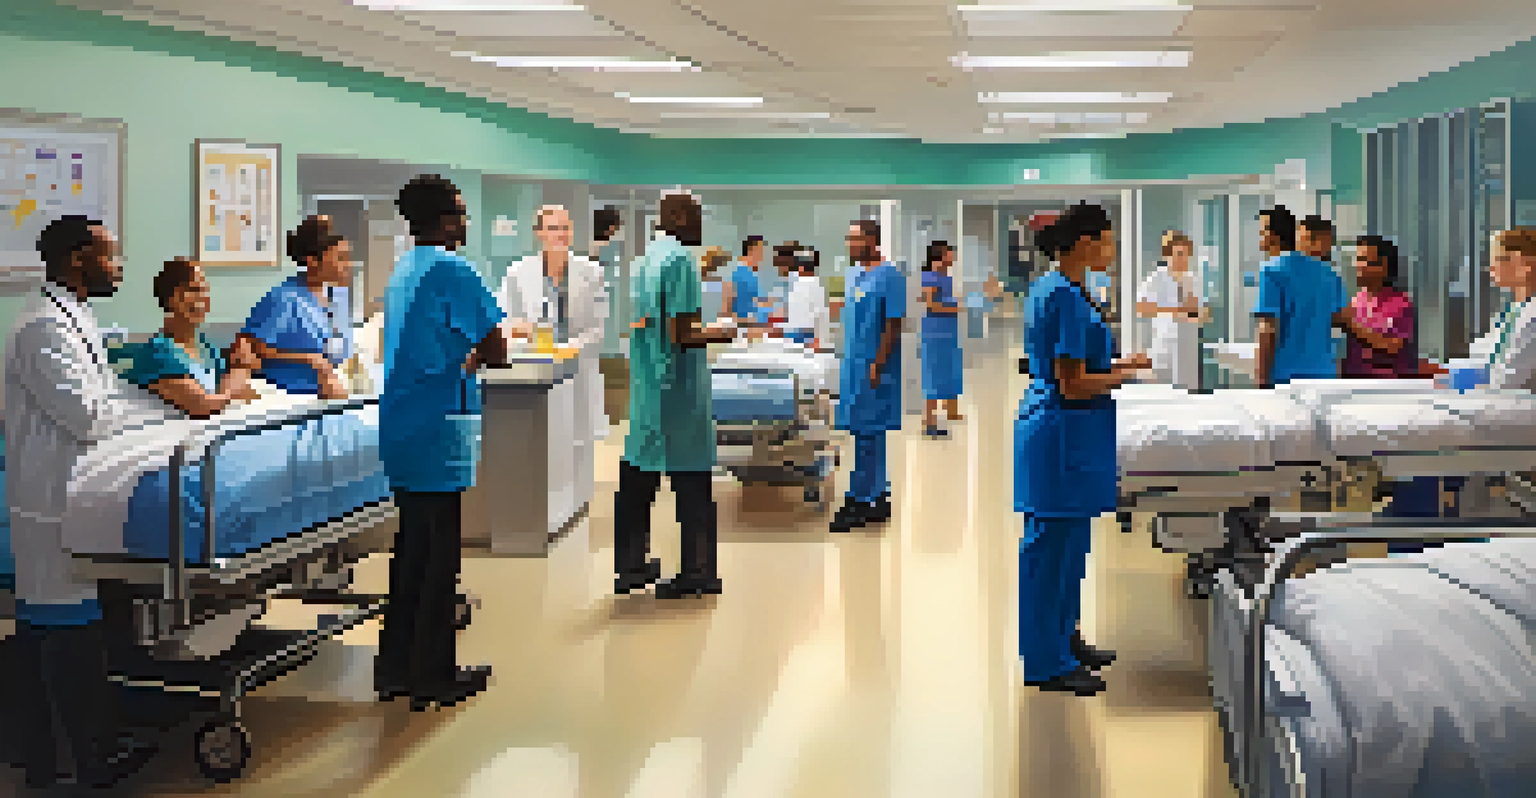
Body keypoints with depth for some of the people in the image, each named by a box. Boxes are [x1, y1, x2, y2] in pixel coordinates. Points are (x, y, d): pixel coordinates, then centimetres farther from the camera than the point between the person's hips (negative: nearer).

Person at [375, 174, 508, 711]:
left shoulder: (403, 270, 15)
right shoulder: (450, 270, -13)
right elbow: (495, 350, -15)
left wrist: (461, 360, 11)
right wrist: (479, 355, 4)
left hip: (401, 426, 9)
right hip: (438, 430, -9)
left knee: (412, 546, 15)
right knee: (439, 551, -1)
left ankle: (395, 667, 21)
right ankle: (432, 676, 6)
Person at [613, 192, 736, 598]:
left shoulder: (646, 258, 12)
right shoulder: (680, 260, -14)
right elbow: (681, 335, -20)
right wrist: (720, 334, -4)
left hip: (644, 389, 8)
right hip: (678, 392, -8)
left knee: (638, 477, 10)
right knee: (692, 480, 1)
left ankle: (630, 565, 17)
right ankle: (697, 572, 7)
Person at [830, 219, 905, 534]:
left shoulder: (889, 277, -12)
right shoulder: (853, 274, 13)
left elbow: (893, 325, -15)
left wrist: (877, 365, -19)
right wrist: (848, 359, 15)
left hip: (873, 368, -8)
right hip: (853, 366, 8)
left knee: (868, 434, -5)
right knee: (864, 433, 12)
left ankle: (860, 501, -1)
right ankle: (879, 498, 20)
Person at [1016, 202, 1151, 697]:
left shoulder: (1050, 289, 12)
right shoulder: (1067, 298, -20)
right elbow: (1072, 386, -21)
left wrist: (1118, 364, 14)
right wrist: (1129, 375, -8)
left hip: (1056, 430, 11)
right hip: (1065, 435, -11)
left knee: (1068, 545, 19)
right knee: (1053, 548, -1)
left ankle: (1064, 642, 32)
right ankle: (1047, 664, 8)